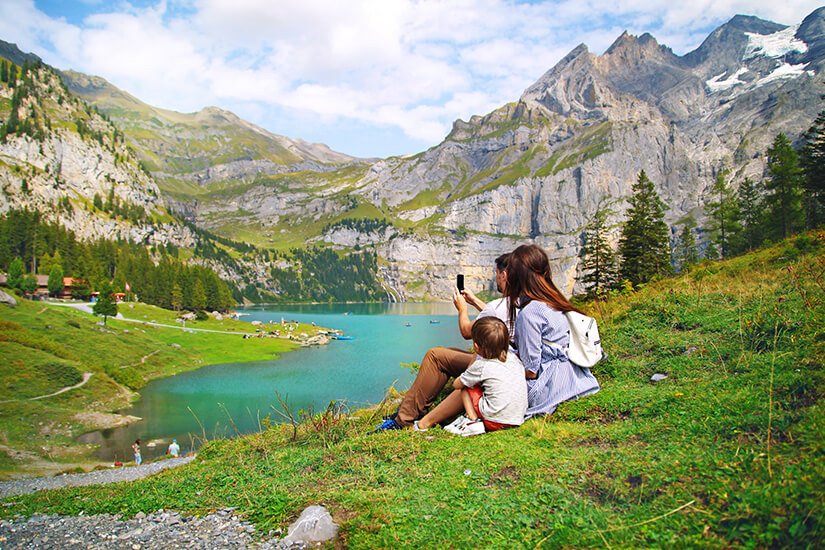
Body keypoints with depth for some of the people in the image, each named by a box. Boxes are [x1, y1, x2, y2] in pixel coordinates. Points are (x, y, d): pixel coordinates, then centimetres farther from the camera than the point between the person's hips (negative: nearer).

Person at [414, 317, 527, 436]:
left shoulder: (481, 366, -11)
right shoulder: (513, 358, 4)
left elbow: (456, 384, 4)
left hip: (496, 421, -7)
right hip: (518, 419, 7)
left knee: (464, 388, 10)